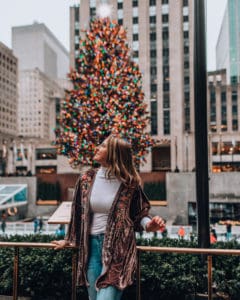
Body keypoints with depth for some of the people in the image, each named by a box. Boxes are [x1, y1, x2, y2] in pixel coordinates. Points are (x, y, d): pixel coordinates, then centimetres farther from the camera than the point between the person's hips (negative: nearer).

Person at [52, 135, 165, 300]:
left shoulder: (129, 184, -8)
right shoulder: (86, 180, 3)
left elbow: (139, 214, 3)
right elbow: (77, 212, 14)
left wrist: (149, 224, -18)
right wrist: (69, 240, 23)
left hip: (118, 247, -4)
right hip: (91, 246, 5)